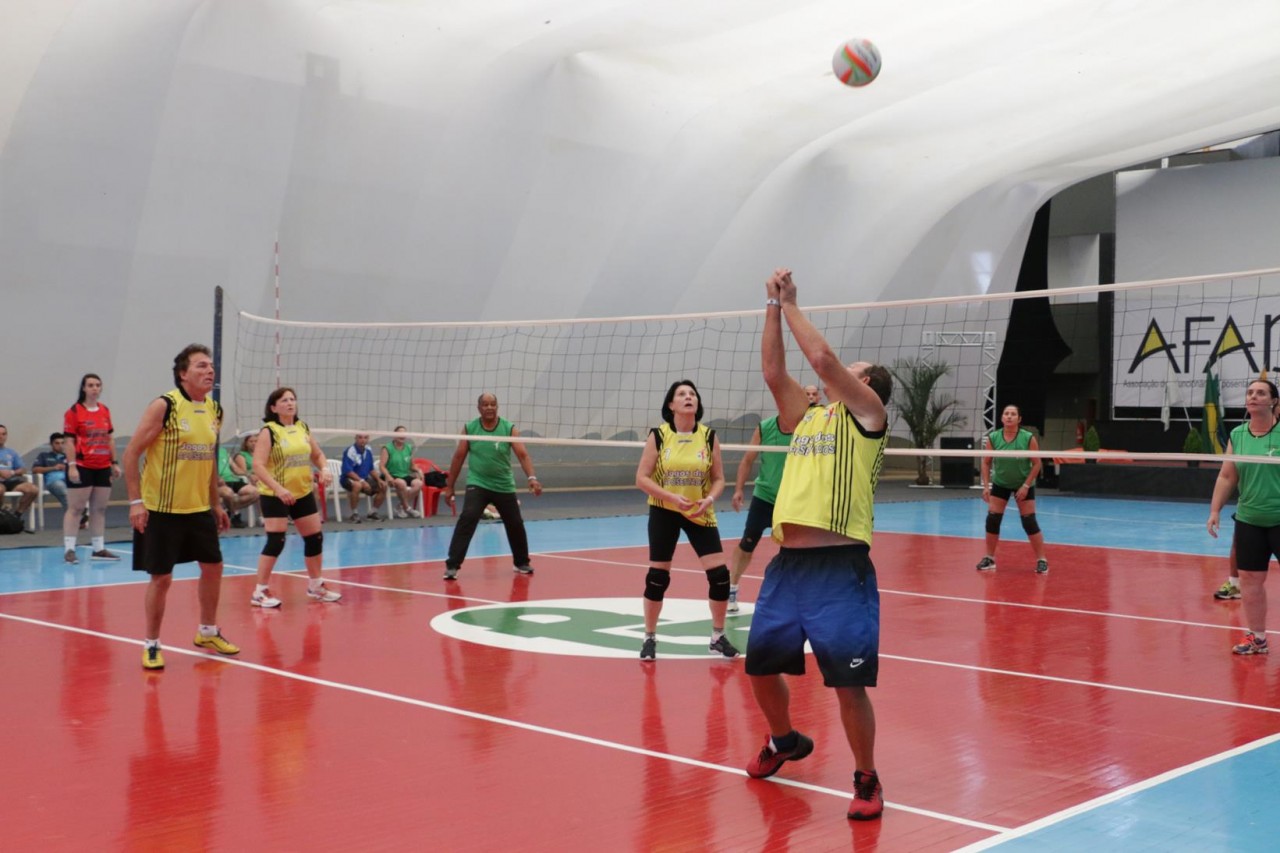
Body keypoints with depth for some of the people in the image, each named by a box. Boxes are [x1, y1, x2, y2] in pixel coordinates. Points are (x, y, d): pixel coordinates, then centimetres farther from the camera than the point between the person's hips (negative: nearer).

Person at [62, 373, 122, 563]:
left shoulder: (105, 410, 11)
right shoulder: (74, 411, -6)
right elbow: (69, 441, -9)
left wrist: (114, 463, 13)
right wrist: (71, 465, -16)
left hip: (103, 467, 6)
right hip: (82, 467, -6)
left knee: (100, 508, 9)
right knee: (75, 508, -3)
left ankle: (99, 549, 15)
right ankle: (69, 549, 0)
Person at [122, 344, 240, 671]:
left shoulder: (214, 409, 6)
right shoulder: (164, 406, -13)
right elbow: (131, 453, -13)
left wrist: (216, 504, 17)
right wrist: (136, 501, -18)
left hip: (199, 508, 7)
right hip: (161, 509, -6)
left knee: (213, 567, 13)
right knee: (161, 577, -1)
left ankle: (207, 632, 32)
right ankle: (151, 645, 14)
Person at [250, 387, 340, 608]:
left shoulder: (303, 427, 5)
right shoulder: (269, 431, -13)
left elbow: (317, 454, 17)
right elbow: (258, 465, -20)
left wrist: (324, 469, -5)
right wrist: (278, 489, -31)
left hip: (303, 493, 6)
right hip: (274, 495, -6)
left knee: (315, 538, 11)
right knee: (276, 541, -12)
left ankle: (315, 585, 29)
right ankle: (260, 592, -2)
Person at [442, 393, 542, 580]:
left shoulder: (509, 429, -5)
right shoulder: (469, 428, -3)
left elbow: (522, 454, -13)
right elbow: (459, 457, 3)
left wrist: (532, 477, -29)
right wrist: (449, 486, 4)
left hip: (504, 486, 2)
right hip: (477, 485, -2)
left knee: (515, 524, 11)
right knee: (467, 519, -21)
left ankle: (522, 563, 35)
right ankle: (452, 566, -20)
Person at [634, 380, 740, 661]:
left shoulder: (709, 436, -3)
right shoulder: (659, 435, -8)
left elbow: (718, 479, 3)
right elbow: (642, 478, -9)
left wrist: (709, 499, -17)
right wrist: (672, 497, -22)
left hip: (700, 514, 2)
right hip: (664, 512, -2)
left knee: (720, 574, -5)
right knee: (657, 576, 0)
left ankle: (718, 637, 14)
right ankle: (649, 637, 18)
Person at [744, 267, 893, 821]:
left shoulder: (867, 412, 2)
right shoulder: (805, 417, 19)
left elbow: (822, 357, -10)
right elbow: (774, 372, 10)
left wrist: (790, 304, 1)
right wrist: (773, 307, 8)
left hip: (840, 568, -7)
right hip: (788, 564, 7)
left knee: (849, 682, -7)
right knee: (760, 667, 15)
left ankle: (867, 781, 12)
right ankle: (784, 742, 42)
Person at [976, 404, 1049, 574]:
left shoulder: (1029, 438, -19)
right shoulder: (993, 438, -12)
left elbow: (1036, 464, -12)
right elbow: (986, 462, -3)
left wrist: (1026, 486, -17)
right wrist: (986, 486, -9)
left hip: (1023, 485, -2)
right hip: (1000, 484, 2)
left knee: (1029, 522, -6)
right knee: (992, 519, -3)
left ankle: (1041, 560, 4)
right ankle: (989, 558, 10)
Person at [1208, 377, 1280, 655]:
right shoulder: (1237, 435, 6)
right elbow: (1226, 477, 9)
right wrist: (1215, 510, 2)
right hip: (1248, 520, 4)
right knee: (1250, 579, 7)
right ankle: (1257, 637, 18)